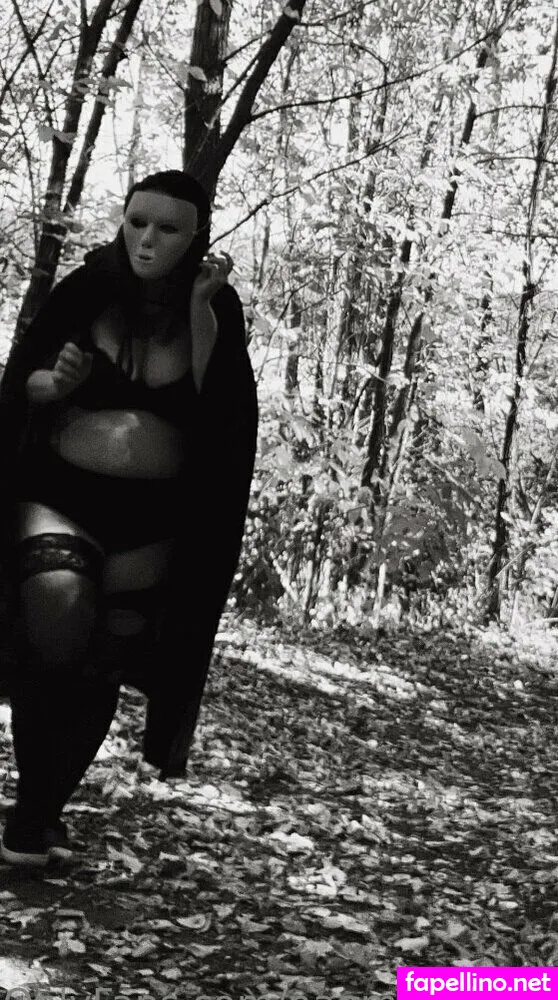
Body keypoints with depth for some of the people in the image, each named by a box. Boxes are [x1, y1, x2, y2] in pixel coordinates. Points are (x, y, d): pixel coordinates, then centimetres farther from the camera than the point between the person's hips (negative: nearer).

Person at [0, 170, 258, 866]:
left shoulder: (215, 311, -2)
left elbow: (221, 406, -15)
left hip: (153, 525, 2)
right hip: (57, 499, -2)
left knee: (101, 672, 8)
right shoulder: (86, 292, -5)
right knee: (58, 609, -28)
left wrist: (201, 309, -21)